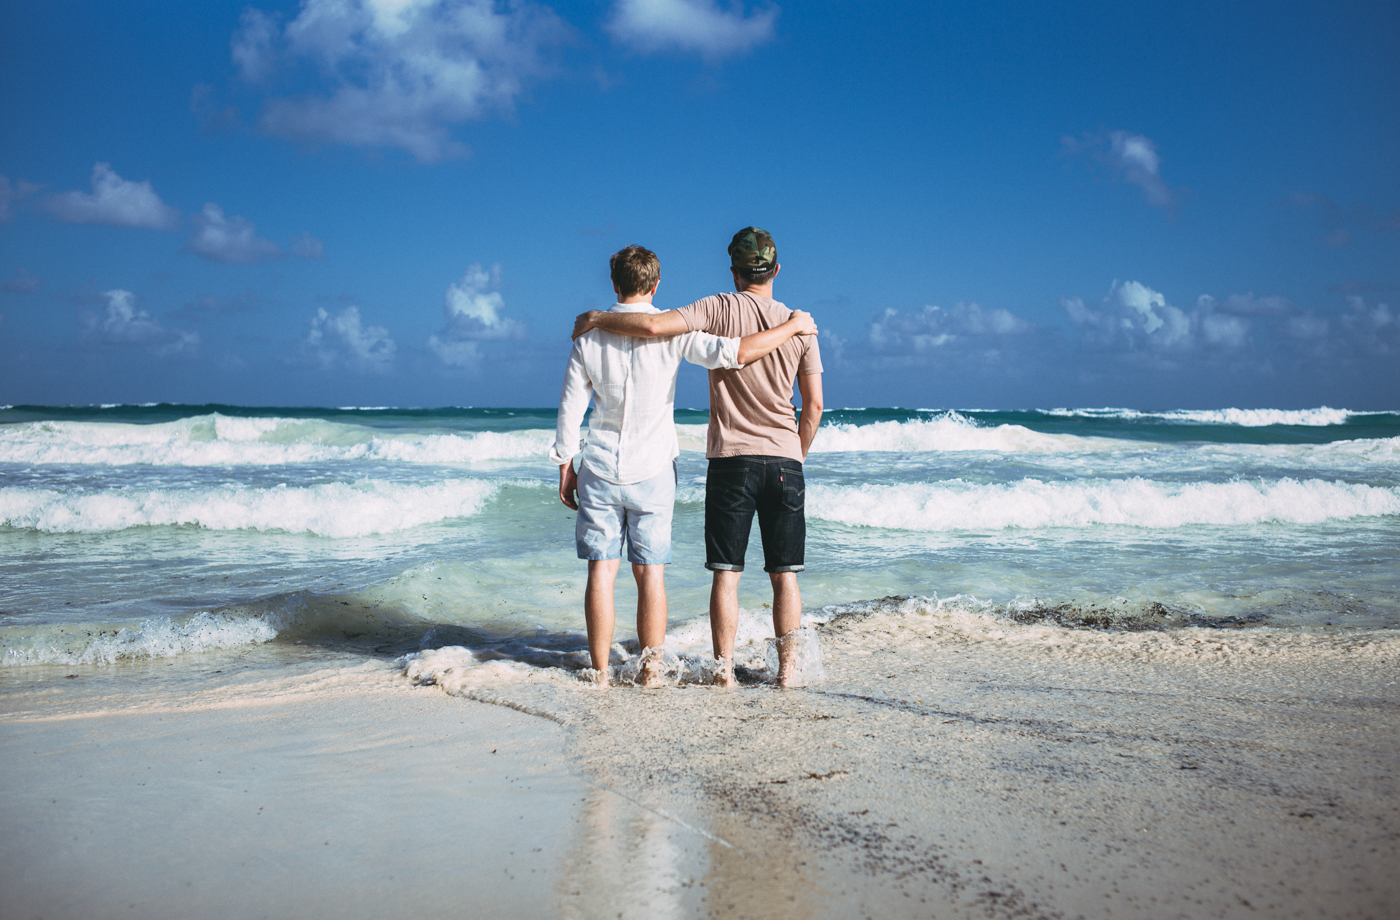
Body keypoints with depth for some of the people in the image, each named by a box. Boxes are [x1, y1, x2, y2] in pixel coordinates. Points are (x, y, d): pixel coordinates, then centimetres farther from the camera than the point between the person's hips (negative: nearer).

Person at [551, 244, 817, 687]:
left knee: (601, 571, 4)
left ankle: (600, 672, 7)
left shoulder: (590, 335, 0)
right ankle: (651, 667, 11)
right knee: (651, 572, 7)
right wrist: (791, 327, -8)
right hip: (651, 471, -1)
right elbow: (733, 353, -19)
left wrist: (566, 467, 11)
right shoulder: (672, 330, -8)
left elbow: (569, 409, 2)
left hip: (600, 470, 1)